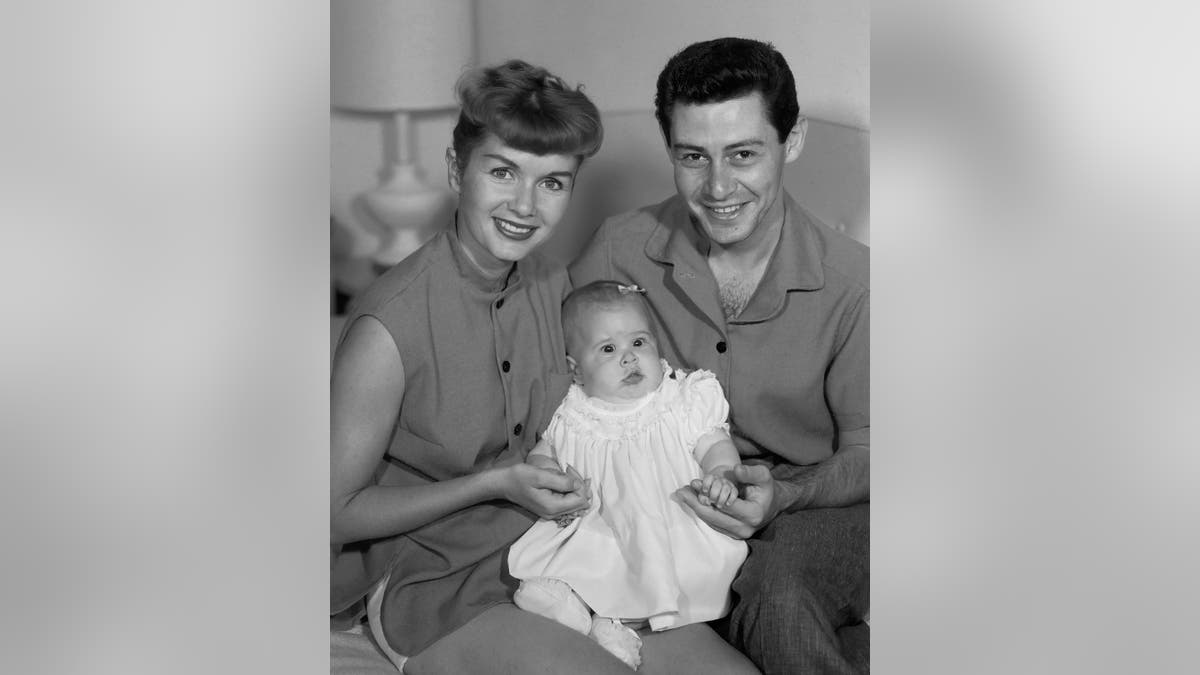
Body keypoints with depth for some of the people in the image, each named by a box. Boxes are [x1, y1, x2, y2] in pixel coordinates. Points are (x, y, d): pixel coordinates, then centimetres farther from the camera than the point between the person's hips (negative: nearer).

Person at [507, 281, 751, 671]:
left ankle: (613, 623, -28)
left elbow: (716, 445, 1)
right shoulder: (573, 419, 8)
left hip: (675, 529, -2)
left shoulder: (686, 401, 3)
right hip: (599, 533, 2)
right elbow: (540, 455, 16)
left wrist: (720, 476, -23)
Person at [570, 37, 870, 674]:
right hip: (675, 506, 2)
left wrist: (783, 495, -20)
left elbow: (866, 452, 0)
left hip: (818, 507, -1)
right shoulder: (619, 250, -7)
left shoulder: (850, 281, -11)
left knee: (776, 592, -33)